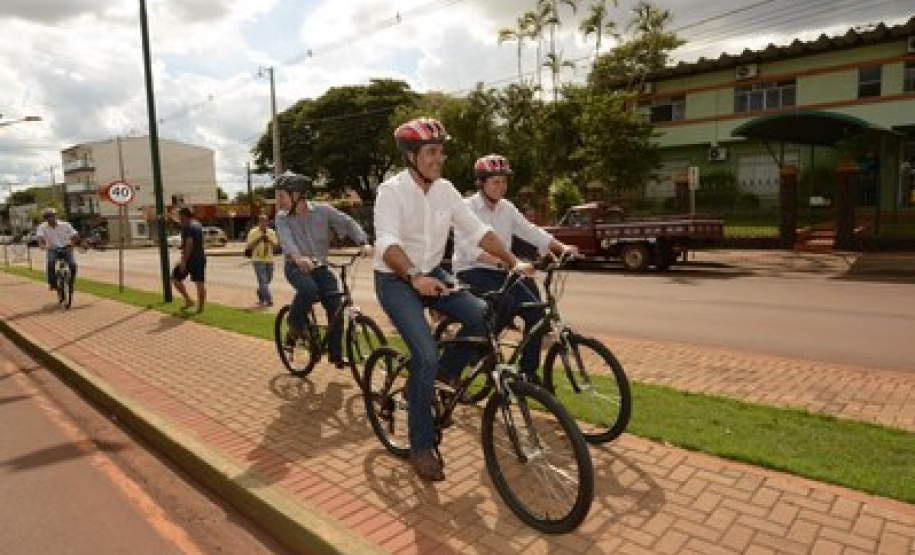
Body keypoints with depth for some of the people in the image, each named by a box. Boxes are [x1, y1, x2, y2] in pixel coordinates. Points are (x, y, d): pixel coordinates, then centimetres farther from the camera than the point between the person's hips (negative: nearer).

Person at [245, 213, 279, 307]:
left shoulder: (271, 232, 9)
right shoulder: (253, 232, -3)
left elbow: (276, 245, 4)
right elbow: (248, 246, -6)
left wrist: (269, 240, -13)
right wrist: (258, 240, -17)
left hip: (269, 260, 5)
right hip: (258, 260, -5)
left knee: (267, 281, 13)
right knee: (263, 281, -14)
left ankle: (261, 299, 32)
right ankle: (269, 300, -17)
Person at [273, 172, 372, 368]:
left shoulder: (323, 210, -4)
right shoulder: (282, 218, -4)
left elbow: (347, 223, -9)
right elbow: (286, 239, -23)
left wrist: (364, 243, -27)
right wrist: (297, 257, -45)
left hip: (320, 267, 2)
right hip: (296, 266, -1)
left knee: (336, 307, -10)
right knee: (309, 289, -34)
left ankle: (336, 354, 7)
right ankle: (295, 326, -6)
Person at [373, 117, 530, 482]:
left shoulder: (445, 190, 0)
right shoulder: (391, 191, -17)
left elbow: (476, 230, -1)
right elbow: (387, 242, -31)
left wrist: (514, 262, -10)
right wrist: (414, 277, -49)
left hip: (432, 274, 6)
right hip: (395, 279, -6)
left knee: (482, 316, -17)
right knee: (426, 356, -20)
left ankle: (446, 373, 11)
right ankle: (421, 448, -3)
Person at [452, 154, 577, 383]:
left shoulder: (507, 208, 9)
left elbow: (530, 231, 4)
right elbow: (468, 248, -25)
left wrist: (561, 247, -12)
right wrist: (502, 261, -41)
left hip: (499, 272, 6)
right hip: (471, 272, -6)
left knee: (535, 310, -12)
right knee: (507, 303, -32)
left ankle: (529, 372, 1)